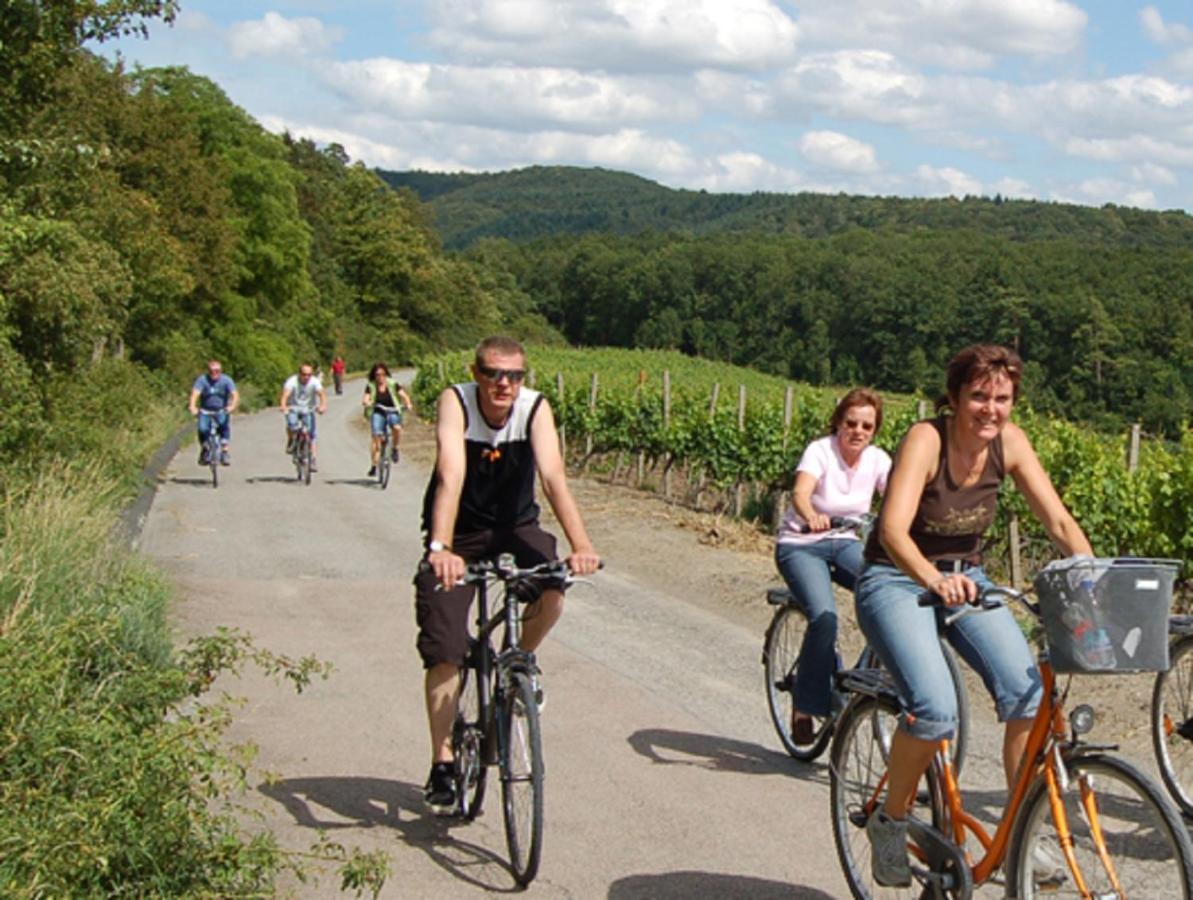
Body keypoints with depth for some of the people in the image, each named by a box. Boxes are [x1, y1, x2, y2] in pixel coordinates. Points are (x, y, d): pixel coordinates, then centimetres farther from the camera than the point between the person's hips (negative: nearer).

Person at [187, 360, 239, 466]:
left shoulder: (226, 380, -9)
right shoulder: (202, 380, -10)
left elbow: (235, 394, -20)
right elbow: (195, 393, -24)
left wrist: (232, 406, -40)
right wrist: (193, 407, -42)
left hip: (221, 411, 0)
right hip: (205, 411, 0)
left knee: (225, 424, -30)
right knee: (202, 428, -24)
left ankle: (225, 451, -25)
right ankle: (204, 451, 2)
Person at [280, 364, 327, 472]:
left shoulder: (314, 382, -15)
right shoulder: (292, 381, -19)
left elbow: (321, 394, -31)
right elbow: (285, 395, -33)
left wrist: (323, 405, -51)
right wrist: (283, 407, -53)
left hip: (308, 410, 1)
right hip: (293, 408, -1)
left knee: (311, 434, -11)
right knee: (292, 423, -32)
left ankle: (313, 460, -5)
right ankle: (290, 442, -3)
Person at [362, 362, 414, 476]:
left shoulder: (393, 384, 1)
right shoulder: (371, 386, 2)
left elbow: (403, 395, -6)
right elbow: (365, 399, -7)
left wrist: (408, 404, -26)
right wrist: (366, 403, -31)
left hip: (392, 412, 0)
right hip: (378, 413, 0)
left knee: (397, 428, -32)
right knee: (376, 437, -15)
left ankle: (395, 449, -4)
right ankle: (374, 465, -8)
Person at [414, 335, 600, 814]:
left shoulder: (536, 408, -19)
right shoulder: (456, 401, -23)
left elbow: (554, 478, -31)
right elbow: (451, 476, -36)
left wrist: (581, 545, -45)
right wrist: (441, 548, -50)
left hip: (514, 525, 1)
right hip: (460, 532, -1)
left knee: (551, 594, -29)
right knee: (443, 653, -7)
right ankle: (442, 765, 7)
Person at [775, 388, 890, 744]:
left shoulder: (877, 460, -4)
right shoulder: (820, 451, -18)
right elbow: (800, 492, -36)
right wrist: (812, 516, -58)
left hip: (844, 544, 4)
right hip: (800, 545, -4)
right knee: (824, 617, -27)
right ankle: (806, 708, -11)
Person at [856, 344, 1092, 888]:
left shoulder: (1009, 442, -7)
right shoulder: (926, 440, -22)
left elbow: (1059, 521, -9)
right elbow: (894, 529, -35)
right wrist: (934, 580, -54)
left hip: (965, 579, 5)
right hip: (897, 582, -5)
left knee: (1029, 693, -17)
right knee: (935, 711, -26)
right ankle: (890, 821, 0)